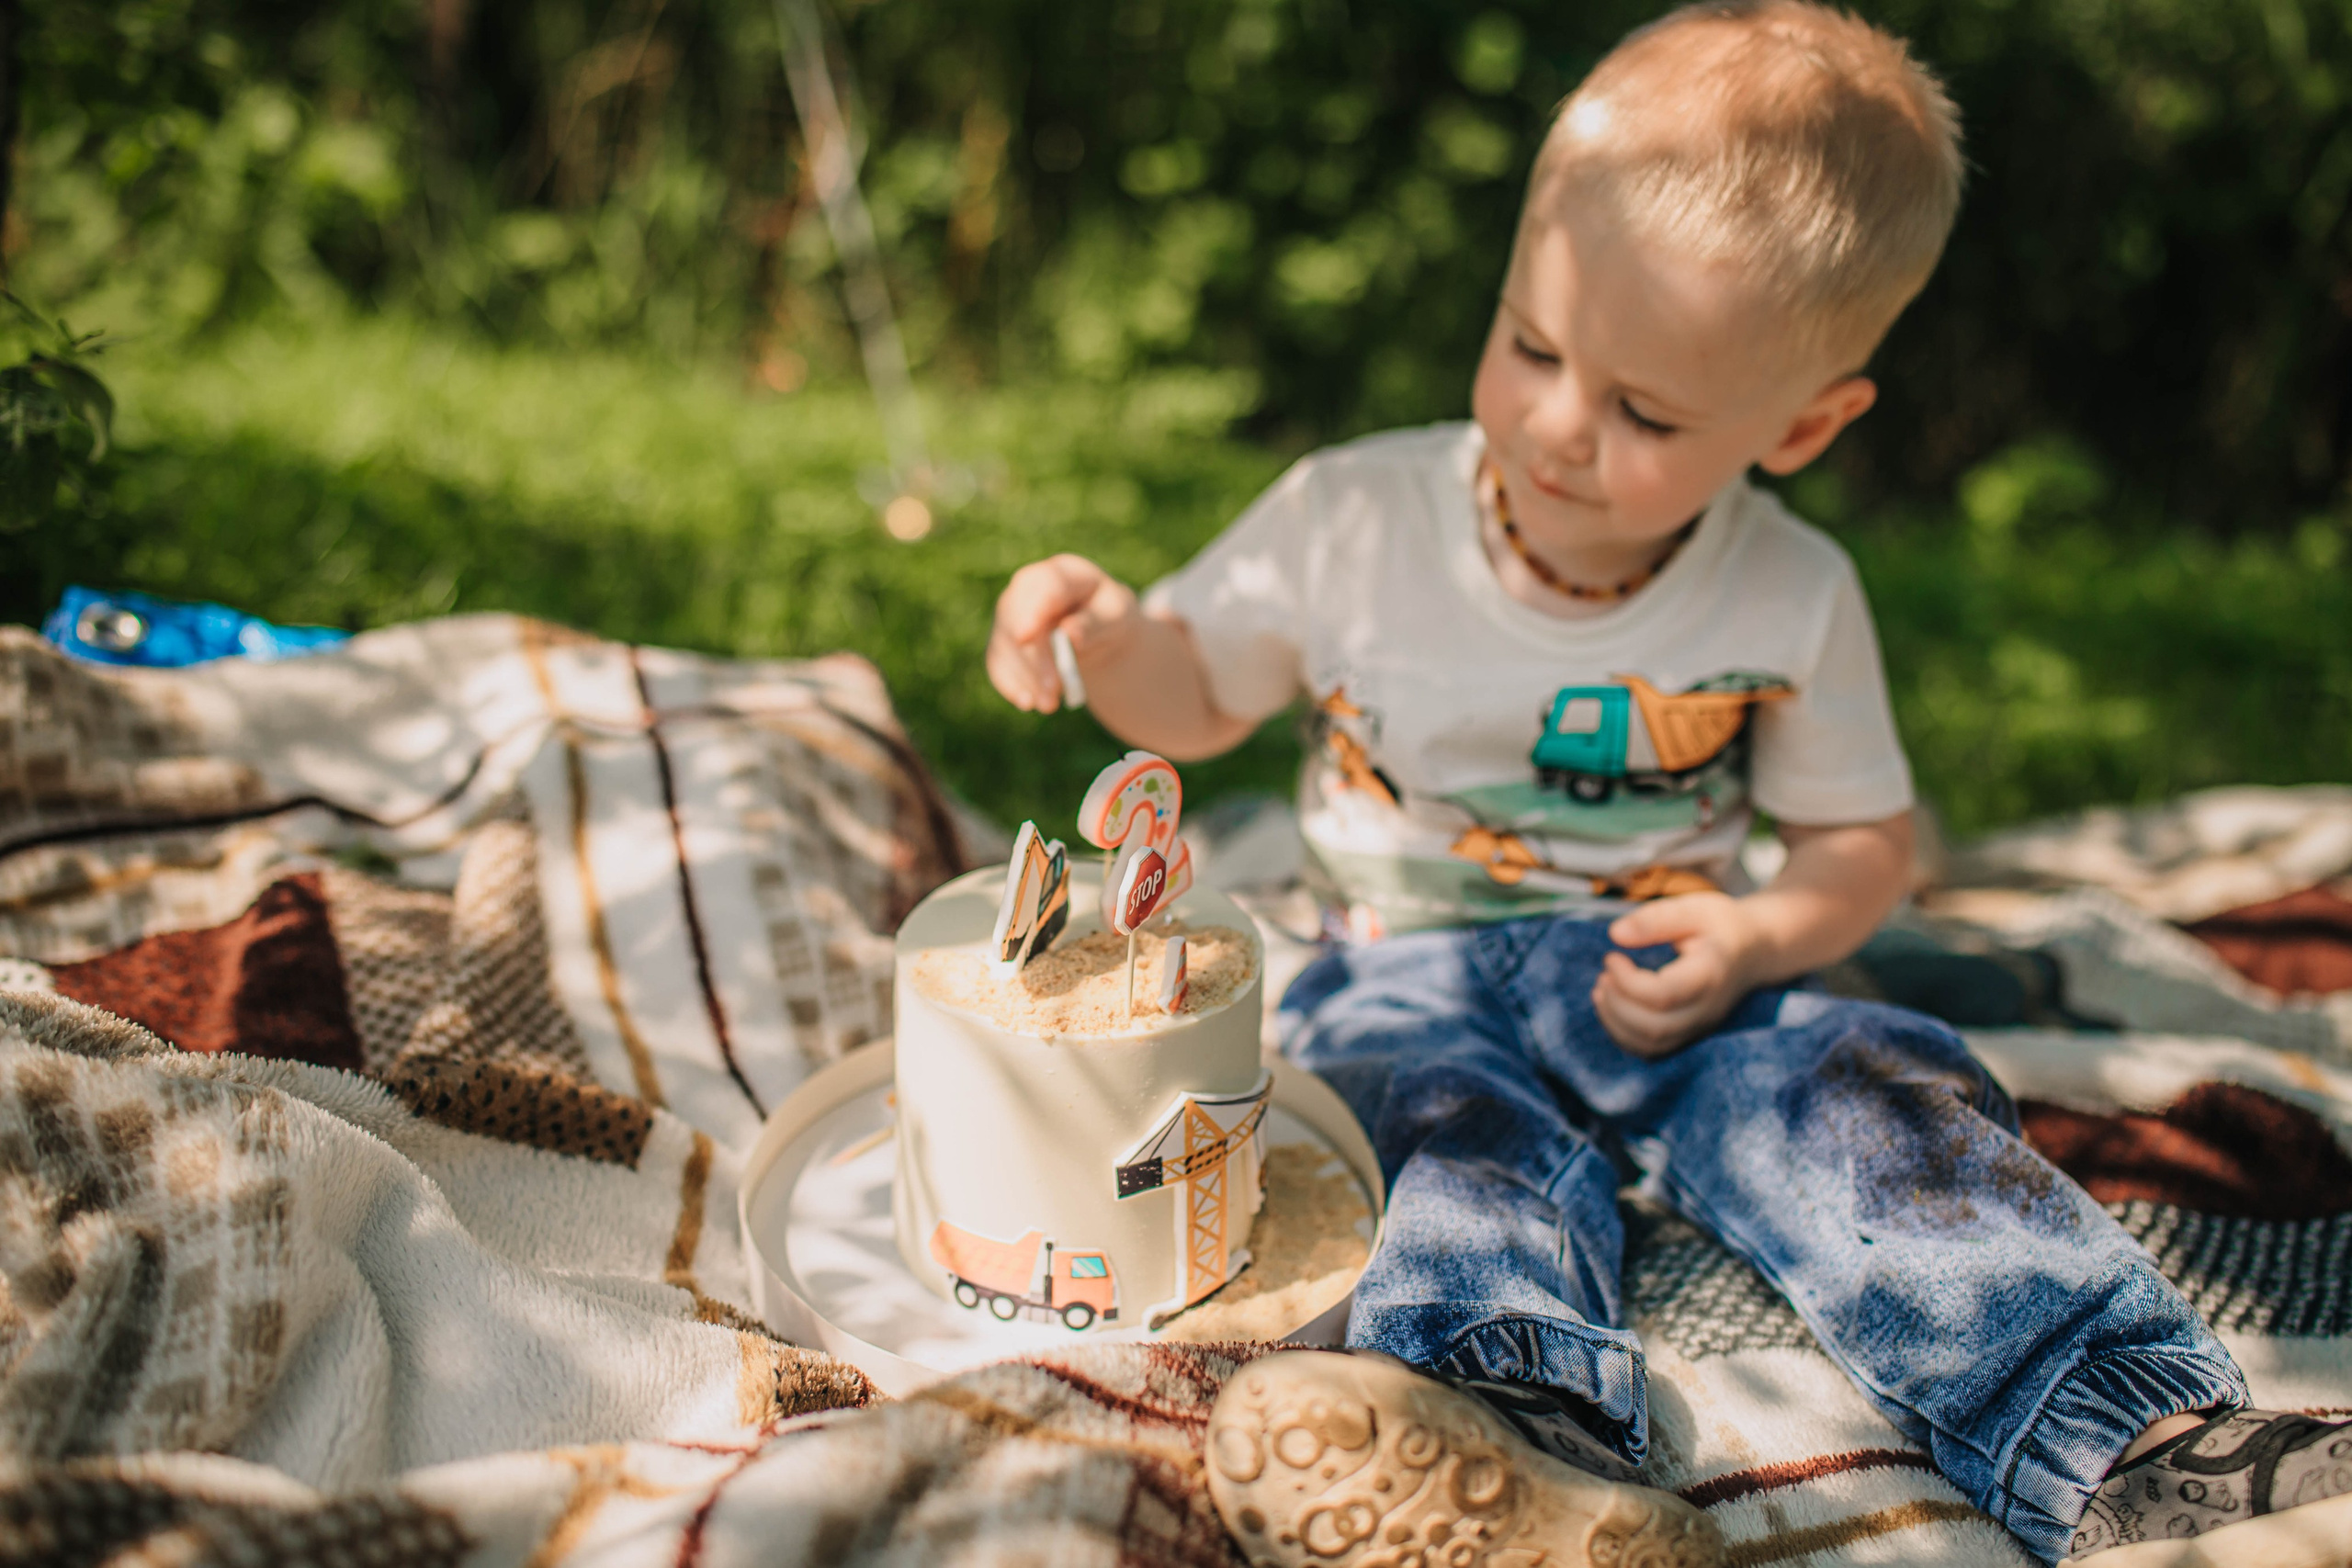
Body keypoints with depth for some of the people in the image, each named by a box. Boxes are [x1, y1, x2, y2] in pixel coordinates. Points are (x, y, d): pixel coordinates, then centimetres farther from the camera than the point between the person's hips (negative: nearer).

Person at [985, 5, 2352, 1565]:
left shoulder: (1795, 600, -3)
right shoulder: (1354, 520, -6)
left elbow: (1863, 837, 9)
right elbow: (1201, 694, 7)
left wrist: (1756, 938, -12)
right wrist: (1114, 633, -16)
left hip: (1659, 983, 1)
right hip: (1414, 974, -1)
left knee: (1877, 1088, -25)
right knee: (1462, 1130, -32)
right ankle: (1517, 1425, -56)